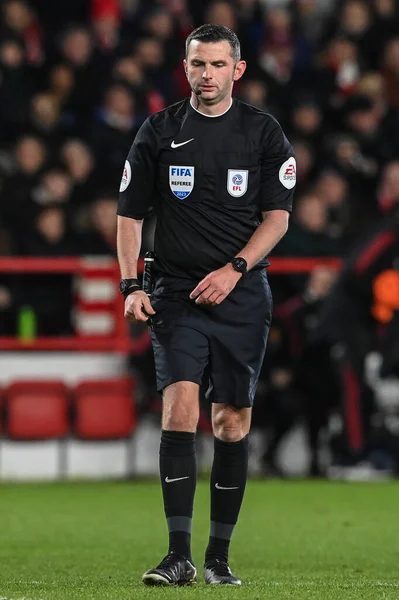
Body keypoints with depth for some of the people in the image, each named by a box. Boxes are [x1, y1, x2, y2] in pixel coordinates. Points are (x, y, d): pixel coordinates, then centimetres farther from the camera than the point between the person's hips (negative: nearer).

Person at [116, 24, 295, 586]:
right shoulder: (159, 131, 5)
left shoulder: (264, 133, 4)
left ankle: (219, 557, 12)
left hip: (243, 296, 1)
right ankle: (179, 555, -17)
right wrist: (130, 286, -2)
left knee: (233, 423, 3)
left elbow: (277, 215, 1)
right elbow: (129, 213, 9)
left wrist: (234, 269, -12)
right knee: (180, 410, -15)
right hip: (177, 295, -1)